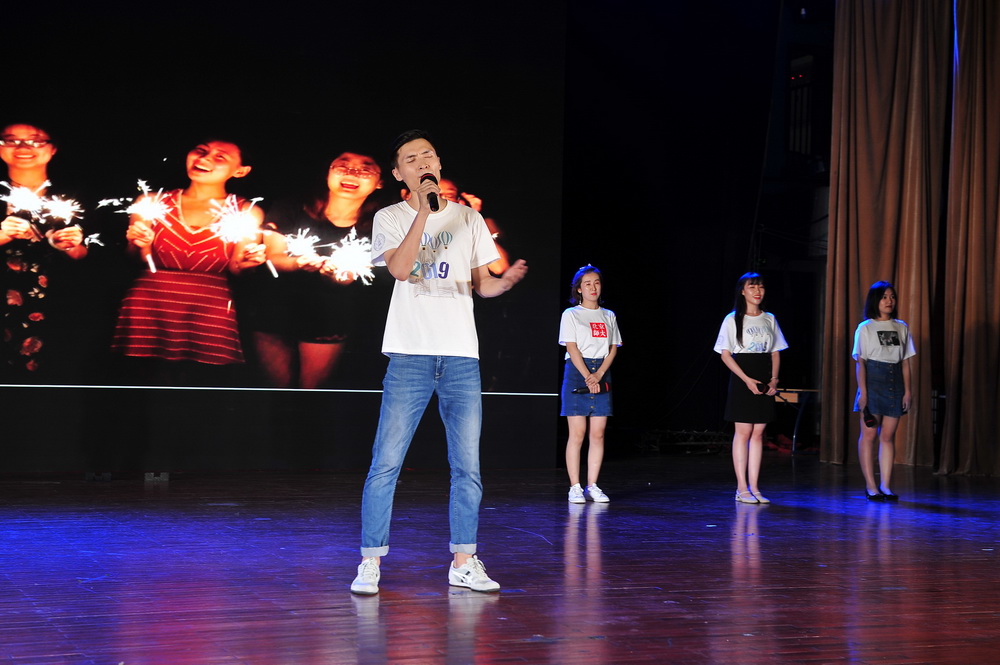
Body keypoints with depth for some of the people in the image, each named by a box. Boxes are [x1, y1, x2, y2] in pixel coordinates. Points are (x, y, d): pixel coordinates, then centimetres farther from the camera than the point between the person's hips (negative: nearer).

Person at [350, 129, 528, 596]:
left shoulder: (469, 220, 14)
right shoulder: (390, 218, 5)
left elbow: (482, 284, 15)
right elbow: (399, 268, -13)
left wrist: (506, 281, -6)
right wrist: (423, 211, -16)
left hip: (462, 356, 3)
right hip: (411, 355, -3)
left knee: (467, 466, 4)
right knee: (386, 462, -6)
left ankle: (463, 563, 14)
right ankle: (370, 563, 3)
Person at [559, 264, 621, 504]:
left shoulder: (608, 316, 15)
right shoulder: (571, 314, 3)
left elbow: (613, 348, 9)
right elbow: (572, 347, -6)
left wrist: (599, 374, -8)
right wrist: (588, 377, -16)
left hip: (602, 374, 4)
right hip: (577, 372, -4)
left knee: (598, 433, 0)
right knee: (577, 433, -6)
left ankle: (592, 486, 5)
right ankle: (575, 487, -3)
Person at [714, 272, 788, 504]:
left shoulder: (769, 319, 12)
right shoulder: (733, 319, -2)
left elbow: (775, 352, 14)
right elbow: (725, 354, -6)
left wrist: (774, 379, -3)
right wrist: (747, 379, -16)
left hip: (765, 383, 4)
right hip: (742, 379, -4)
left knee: (758, 433, 4)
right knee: (743, 433, -4)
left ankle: (754, 487, 7)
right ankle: (742, 488, 0)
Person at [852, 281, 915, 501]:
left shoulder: (902, 327, 11)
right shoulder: (865, 328, 0)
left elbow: (905, 362, 10)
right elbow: (860, 362, -4)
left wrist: (907, 391, 4)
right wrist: (862, 392, -12)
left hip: (895, 384, 3)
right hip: (873, 382, -3)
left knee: (888, 436, 3)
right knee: (869, 435, -3)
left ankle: (885, 485, 6)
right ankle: (871, 486, 1)